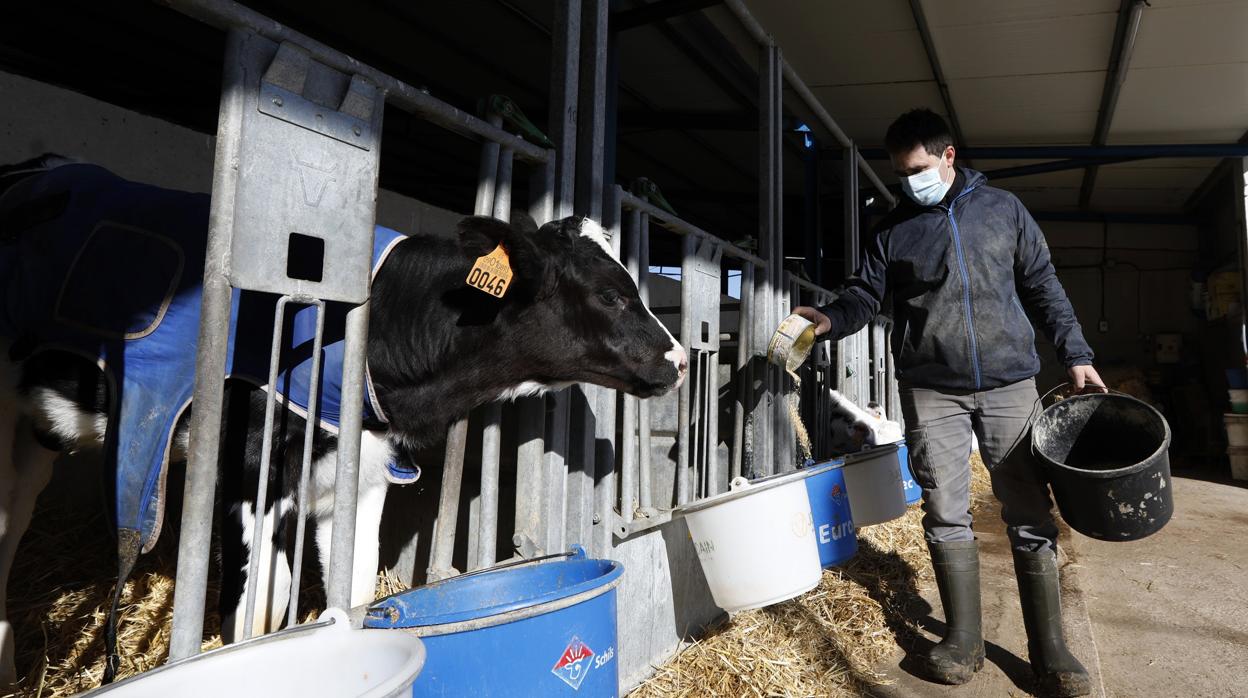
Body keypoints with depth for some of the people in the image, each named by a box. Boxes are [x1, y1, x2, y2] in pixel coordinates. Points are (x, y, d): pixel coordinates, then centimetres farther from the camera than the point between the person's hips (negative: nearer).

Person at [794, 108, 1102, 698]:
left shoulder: (1002, 209, 10)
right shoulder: (893, 229, 9)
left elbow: (1042, 287, 12)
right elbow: (864, 294, 6)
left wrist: (1075, 353, 6)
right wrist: (829, 319, -15)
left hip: (1009, 383, 0)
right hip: (931, 391, 0)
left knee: (1030, 515, 2)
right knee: (946, 517, 3)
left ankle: (1049, 649, 15)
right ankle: (963, 642, 17)